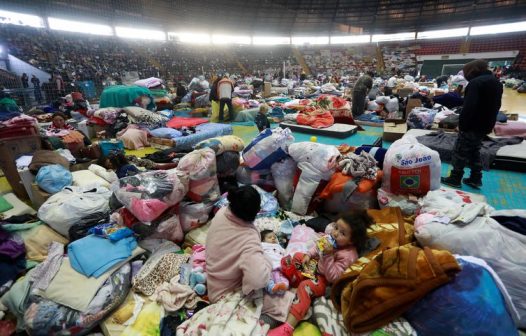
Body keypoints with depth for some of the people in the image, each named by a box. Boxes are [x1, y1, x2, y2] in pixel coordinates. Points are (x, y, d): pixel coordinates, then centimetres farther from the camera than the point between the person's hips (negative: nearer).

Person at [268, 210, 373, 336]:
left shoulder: (347, 255, -31)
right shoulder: (332, 238, -10)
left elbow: (332, 277, -32)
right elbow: (318, 246, 11)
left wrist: (328, 256, -40)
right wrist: (309, 255, -3)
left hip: (324, 280, -9)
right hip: (316, 266, 9)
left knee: (305, 286, -32)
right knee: (298, 255, 15)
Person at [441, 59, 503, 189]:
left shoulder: (476, 82, -18)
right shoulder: (496, 82, 14)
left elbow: (469, 107, -27)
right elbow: (496, 105, 20)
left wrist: (462, 124, -20)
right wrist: (489, 122, 23)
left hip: (472, 125, -9)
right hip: (486, 125, 9)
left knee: (460, 152, 0)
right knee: (474, 151, 18)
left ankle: (455, 179, 5)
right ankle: (475, 179, 22)